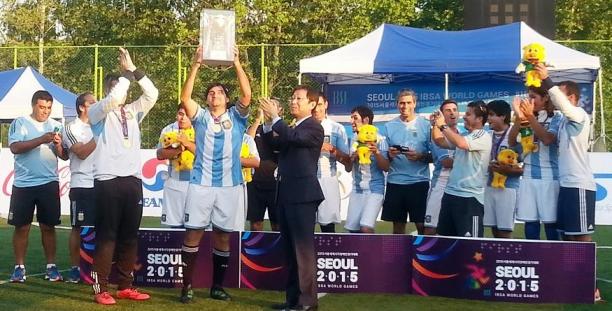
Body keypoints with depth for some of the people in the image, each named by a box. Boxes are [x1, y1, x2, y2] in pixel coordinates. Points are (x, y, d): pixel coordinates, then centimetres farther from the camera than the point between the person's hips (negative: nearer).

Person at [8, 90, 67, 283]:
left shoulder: (56, 126, 8)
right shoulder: (20, 123, 1)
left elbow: (64, 156, 7)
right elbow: (15, 147, -14)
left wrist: (58, 145, -14)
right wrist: (42, 139, -21)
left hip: (49, 183, 2)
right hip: (23, 184, -2)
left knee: (48, 227, 6)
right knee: (21, 227, 4)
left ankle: (51, 266, 13)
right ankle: (19, 267, 13)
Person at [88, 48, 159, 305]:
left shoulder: (133, 111, 18)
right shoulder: (98, 112, 3)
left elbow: (152, 94, 4)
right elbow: (114, 98, -17)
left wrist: (134, 70, 0)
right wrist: (126, 73, -6)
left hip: (133, 180, 5)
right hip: (108, 181, -5)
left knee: (129, 236, 8)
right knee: (106, 236, -3)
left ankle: (125, 286, 17)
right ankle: (101, 289, 2)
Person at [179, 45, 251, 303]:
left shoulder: (236, 116, 8)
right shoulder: (201, 117, 7)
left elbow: (247, 94, -8)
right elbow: (185, 97, -8)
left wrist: (237, 64, -14)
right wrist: (196, 65, -15)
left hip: (230, 185, 1)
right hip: (201, 183, -1)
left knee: (223, 235, 7)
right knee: (193, 233, -2)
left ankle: (217, 286, 18)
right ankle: (187, 285, 6)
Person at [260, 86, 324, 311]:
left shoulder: (314, 127, -7)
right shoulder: (292, 129, 20)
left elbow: (294, 138, -24)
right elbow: (275, 144, 11)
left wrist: (275, 118, -21)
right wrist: (269, 123, -1)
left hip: (302, 194, -9)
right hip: (286, 194, 9)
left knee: (303, 248, -7)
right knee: (290, 249, 11)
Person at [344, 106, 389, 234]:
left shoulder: (379, 140, -7)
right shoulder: (353, 140, 9)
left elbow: (386, 167, -9)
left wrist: (377, 153, -25)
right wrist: (352, 158, -7)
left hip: (374, 190, -6)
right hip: (357, 190, 6)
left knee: (366, 228, -19)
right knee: (352, 229, 5)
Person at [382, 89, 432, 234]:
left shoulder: (425, 125, 1)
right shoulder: (389, 126, 7)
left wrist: (420, 156, -17)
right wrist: (389, 154, -11)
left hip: (419, 182, -2)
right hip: (395, 182, 2)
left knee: (422, 224, 0)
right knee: (398, 225, 8)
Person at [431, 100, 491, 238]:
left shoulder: (483, 137, -11)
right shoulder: (464, 136, 15)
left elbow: (461, 143, -27)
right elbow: (440, 142, 21)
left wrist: (443, 126, -17)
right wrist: (435, 125, 5)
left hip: (470, 197, -9)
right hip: (451, 193, 9)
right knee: (445, 236, 14)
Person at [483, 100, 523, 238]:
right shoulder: (488, 135, 10)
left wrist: (509, 170, -21)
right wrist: (489, 167, -2)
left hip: (507, 188, -6)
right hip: (490, 186, 6)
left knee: (504, 231, -4)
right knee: (495, 230, 9)